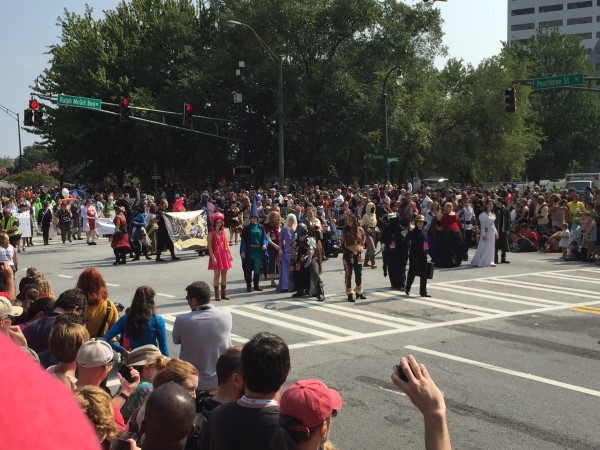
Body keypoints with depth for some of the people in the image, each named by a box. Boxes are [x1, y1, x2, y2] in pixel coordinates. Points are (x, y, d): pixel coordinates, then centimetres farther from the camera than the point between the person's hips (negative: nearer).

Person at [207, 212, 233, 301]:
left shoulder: (223, 232, 12)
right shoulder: (211, 233, -5)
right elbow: (209, 246, -10)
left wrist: (230, 254, 10)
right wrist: (213, 257, -18)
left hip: (224, 254, 6)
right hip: (216, 254, -6)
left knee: (224, 274, 7)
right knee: (217, 274, -5)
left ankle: (224, 293, 13)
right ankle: (217, 294, 1)